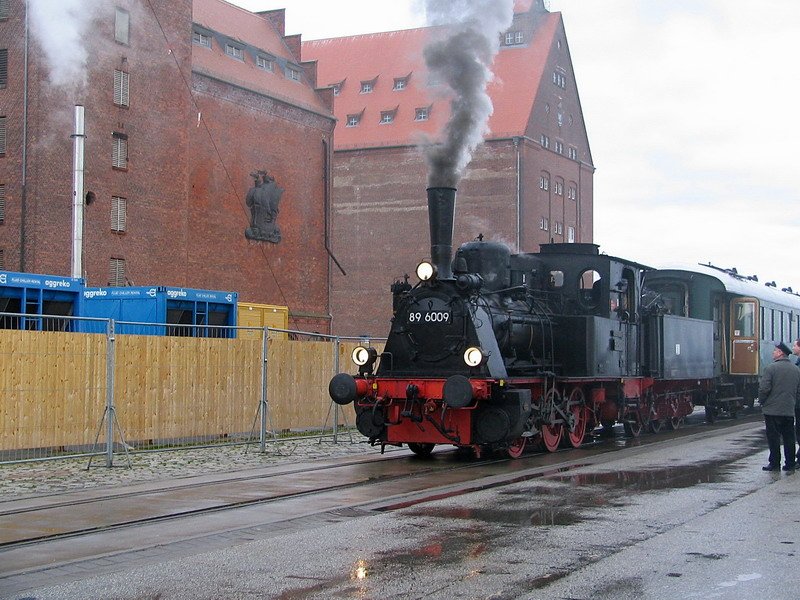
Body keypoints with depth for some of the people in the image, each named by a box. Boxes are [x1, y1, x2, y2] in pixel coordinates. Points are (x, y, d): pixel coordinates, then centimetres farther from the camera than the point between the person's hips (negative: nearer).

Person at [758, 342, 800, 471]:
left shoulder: (770, 368, -12)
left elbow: (764, 389, -16)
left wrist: (761, 401, 0)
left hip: (772, 409, -5)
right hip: (789, 410, 5)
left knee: (773, 437, 2)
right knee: (789, 438, 11)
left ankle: (775, 463, 4)